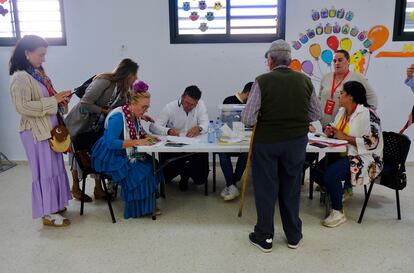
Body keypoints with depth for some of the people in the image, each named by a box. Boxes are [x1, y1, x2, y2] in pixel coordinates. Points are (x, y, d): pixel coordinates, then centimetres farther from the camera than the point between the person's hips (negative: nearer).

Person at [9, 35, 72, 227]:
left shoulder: (39, 73, 10)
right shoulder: (20, 78, -15)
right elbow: (23, 107, -23)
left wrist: (61, 99, 1)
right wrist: (54, 100, -22)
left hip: (50, 129, 8)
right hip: (36, 132, -8)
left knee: (54, 167, 15)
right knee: (44, 170, -1)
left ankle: (54, 204, 30)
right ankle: (47, 213, 11)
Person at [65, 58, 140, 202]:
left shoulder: (121, 88, -1)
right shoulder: (103, 81, -28)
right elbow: (85, 104, -31)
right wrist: (105, 111, -24)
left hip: (97, 126, 7)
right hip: (80, 124, -7)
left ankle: (98, 190, 16)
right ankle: (75, 189, 26)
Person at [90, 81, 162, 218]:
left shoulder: (135, 115, 2)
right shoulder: (118, 117, -24)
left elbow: (139, 131, 21)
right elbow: (110, 143, -31)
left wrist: (147, 136, -2)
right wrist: (137, 142, -32)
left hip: (123, 155, 8)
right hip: (109, 158, -8)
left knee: (150, 163, -9)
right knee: (140, 171, -24)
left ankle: (148, 204, 3)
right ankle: (137, 208, -5)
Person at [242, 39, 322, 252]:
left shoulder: (262, 81, -14)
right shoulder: (305, 81, -2)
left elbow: (248, 119, -16)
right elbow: (317, 114, 5)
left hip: (266, 141, -3)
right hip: (296, 141, 4)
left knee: (266, 189, 11)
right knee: (291, 189, 17)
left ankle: (264, 238, 24)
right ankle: (293, 236, 31)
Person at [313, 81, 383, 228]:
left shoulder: (367, 113, -16)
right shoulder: (342, 111, 10)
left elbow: (372, 142, -23)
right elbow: (338, 132, 23)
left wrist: (345, 137, -22)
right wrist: (331, 131, -2)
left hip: (364, 157, -8)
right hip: (343, 154, 8)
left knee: (330, 174, -30)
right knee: (317, 172, -10)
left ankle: (338, 212, -12)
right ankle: (337, 192, 16)